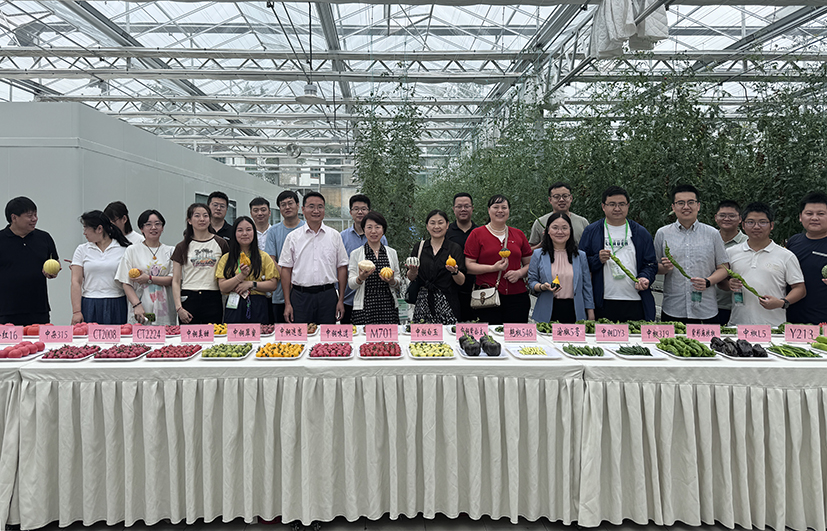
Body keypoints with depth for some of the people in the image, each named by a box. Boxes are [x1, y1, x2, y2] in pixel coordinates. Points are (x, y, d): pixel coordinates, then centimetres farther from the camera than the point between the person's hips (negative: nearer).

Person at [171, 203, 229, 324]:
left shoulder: (221, 243, 7)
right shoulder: (182, 247, 7)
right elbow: (176, 281, 5)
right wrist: (178, 308, -6)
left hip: (213, 300, 0)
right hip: (189, 299, 0)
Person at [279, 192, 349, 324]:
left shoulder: (334, 236, 7)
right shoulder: (293, 237, 5)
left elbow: (342, 268, 7)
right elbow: (286, 270, 4)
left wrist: (341, 300, 2)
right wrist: (287, 303, -1)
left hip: (328, 295, 1)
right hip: (300, 295, 0)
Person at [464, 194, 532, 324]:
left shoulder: (518, 234, 14)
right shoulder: (477, 234, 4)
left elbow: (529, 263, 19)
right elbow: (469, 265, -2)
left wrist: (519, 273, -2)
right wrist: (493, 268, -14)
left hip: (517, 296, 3)